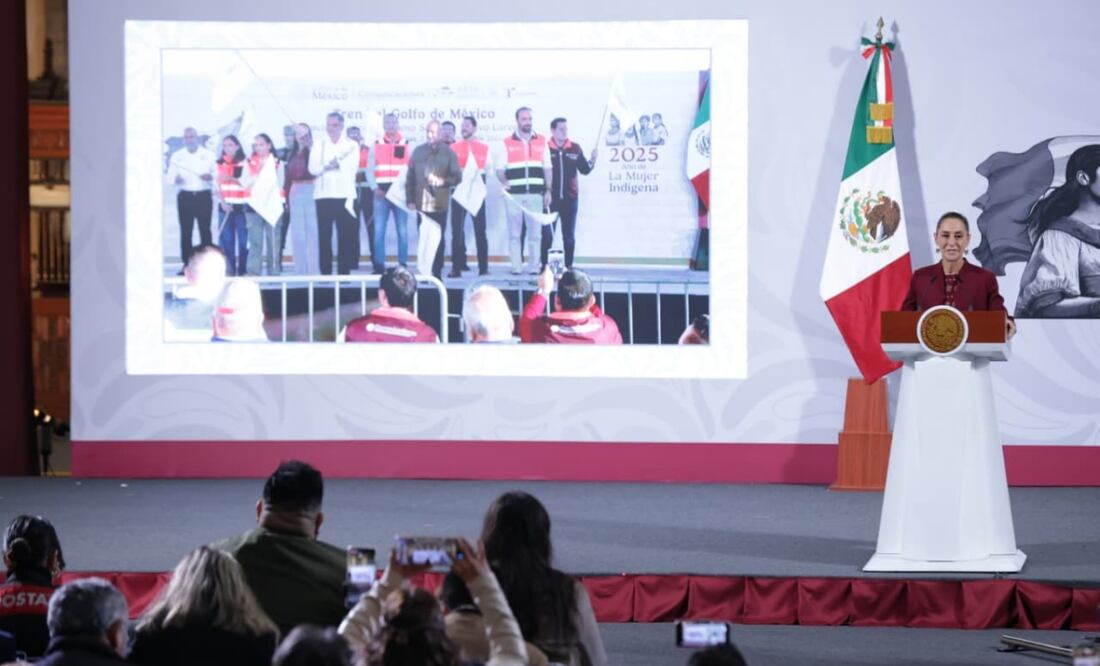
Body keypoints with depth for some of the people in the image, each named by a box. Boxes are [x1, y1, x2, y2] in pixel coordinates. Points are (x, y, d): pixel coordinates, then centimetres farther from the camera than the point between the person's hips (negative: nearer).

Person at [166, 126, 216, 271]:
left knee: (205, 230, -3)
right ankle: (186, 264, 2)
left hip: (204, 196, -1)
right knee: (186, 231, -1)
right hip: (185, 197, 1)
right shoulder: (177, 156, 8)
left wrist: (210, 177, -19)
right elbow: (171, 176, 4)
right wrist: (176, 179, -18)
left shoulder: (208, 155, 6)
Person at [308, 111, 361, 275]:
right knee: (324, 235, -2)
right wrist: (327, 166, -18)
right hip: (323, 195, 1)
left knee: (346, 236, -5)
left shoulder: (351, 145, 9)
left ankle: (344, 272, -2)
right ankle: (325, 272, 0)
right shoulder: (319, 145, 11)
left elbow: (352, 169, 0)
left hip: (345, 195, -1)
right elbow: (313, 168, -1)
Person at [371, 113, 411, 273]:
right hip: (381, 192, 1)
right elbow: (370, 168, 6)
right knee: (378, 230, -2)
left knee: (402, 230, 1)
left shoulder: (406, 145, 6)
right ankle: (379, 265, 2)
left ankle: (403, 264, 5)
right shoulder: (376, 145, 8)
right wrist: (375, 187, -6)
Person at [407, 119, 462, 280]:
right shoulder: (418, 151, 10)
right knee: (422, 240, 2)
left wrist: (442, 181, -16)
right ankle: (422, 271, 7)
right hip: (421, 204, 2)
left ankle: (437, 273, 4)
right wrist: (410, 199, 5)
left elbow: (457, 177, 2)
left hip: (439, 205, -2)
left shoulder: (448, 153, 3)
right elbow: (410, 177, 11)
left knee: (438, 240, 0)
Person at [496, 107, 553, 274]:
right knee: (514, 233, -1)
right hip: (514, 194, -1)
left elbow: (547, 168, 14)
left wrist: (548, 190, 7)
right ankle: (516, 267, 2)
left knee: (535, 232, 1)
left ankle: (534, 266, 6)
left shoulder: (541, 141, 12)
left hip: (536, 194, 2)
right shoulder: (506, 143, 6)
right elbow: (500, 168, 3)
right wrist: (504, 182, -16)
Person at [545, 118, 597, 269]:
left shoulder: (575, 149, 4)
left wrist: (593, 160, -9)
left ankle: (569, 265, 14)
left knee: (569, 236, 7)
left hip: (570, 199, 3)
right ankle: (544, 266, 5)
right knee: (547, 235, -2)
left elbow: (585, 170, 7)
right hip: (550, 199, -3)